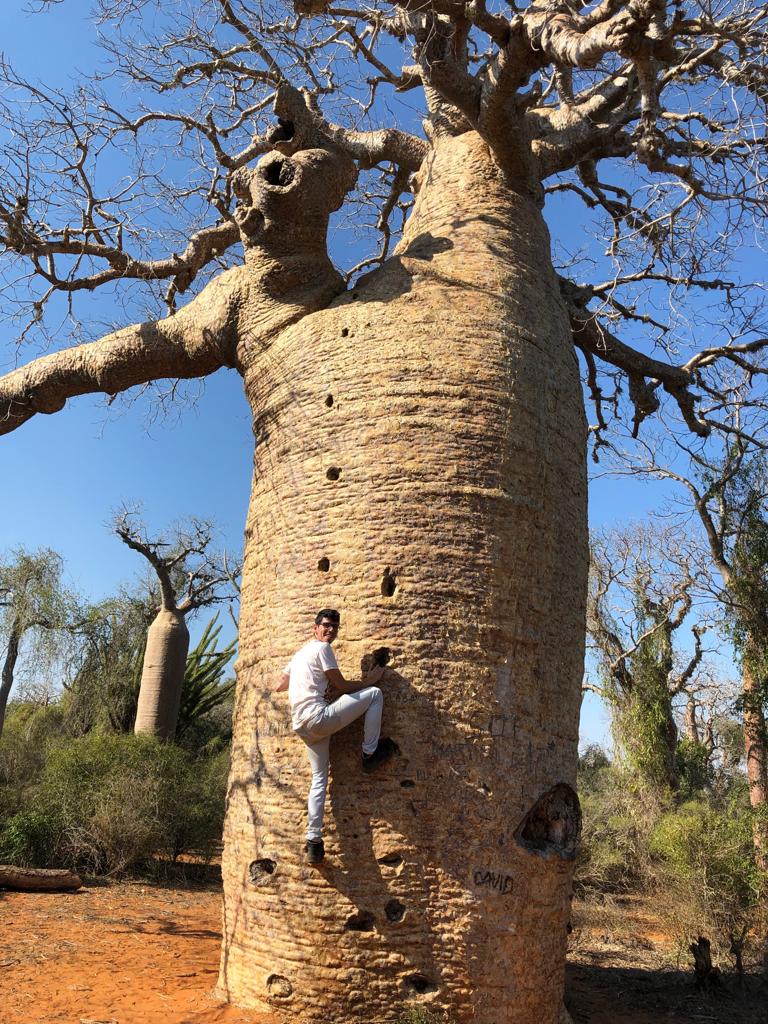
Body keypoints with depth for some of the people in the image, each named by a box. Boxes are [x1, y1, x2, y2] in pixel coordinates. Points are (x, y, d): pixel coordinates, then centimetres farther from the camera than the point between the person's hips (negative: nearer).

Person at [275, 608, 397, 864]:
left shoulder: (299, 653, 25)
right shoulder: (322, 648, -3)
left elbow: (278, 687, 28)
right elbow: (342, 687, -2)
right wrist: (369, 680, 13)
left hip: (301, 725, 9)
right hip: (318, 716, -9)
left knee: (319, 778, 14)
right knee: (375, 693, -4)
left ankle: (314, 842, 9)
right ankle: (370, 753, 4)